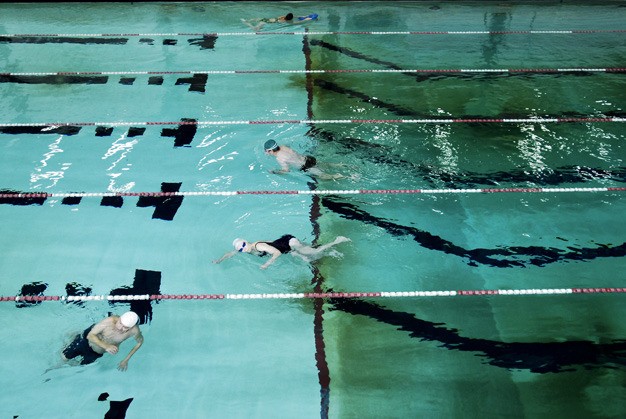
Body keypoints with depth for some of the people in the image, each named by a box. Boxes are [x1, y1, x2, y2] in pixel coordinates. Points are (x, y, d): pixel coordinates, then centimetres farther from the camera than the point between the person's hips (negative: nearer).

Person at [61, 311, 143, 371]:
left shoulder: (134, 330, -35)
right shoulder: (110, 321, -40)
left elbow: (140, 341, -12)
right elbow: (90, 336, -28)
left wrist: (126, 360, -9)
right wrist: (106, 346, -43)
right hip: (88, 340, -2)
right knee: (64, 357, 9)